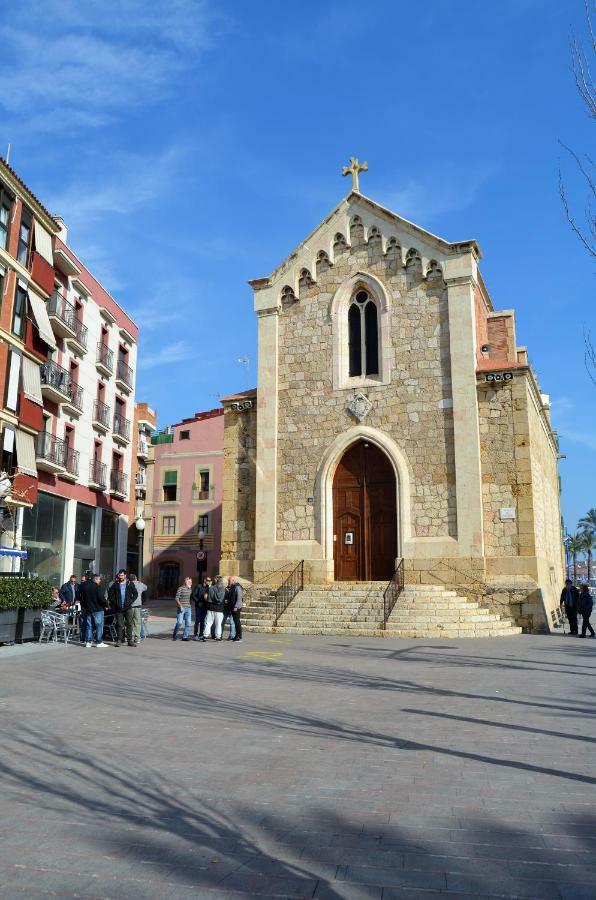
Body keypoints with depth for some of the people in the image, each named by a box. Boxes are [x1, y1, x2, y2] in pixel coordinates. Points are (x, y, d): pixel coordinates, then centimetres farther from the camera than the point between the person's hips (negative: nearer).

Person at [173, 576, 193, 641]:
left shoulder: (190, 589, 12)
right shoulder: (180, 588, -7)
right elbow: (177, 598, -10)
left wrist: (189, 605, 12)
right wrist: (180, 606, -18)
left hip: (188, 608, 6)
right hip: (181, 608, -6)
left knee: (188, 623, 1)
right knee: (180, 622, -9)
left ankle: (184, 636, 9)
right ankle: (174, 635, 13)